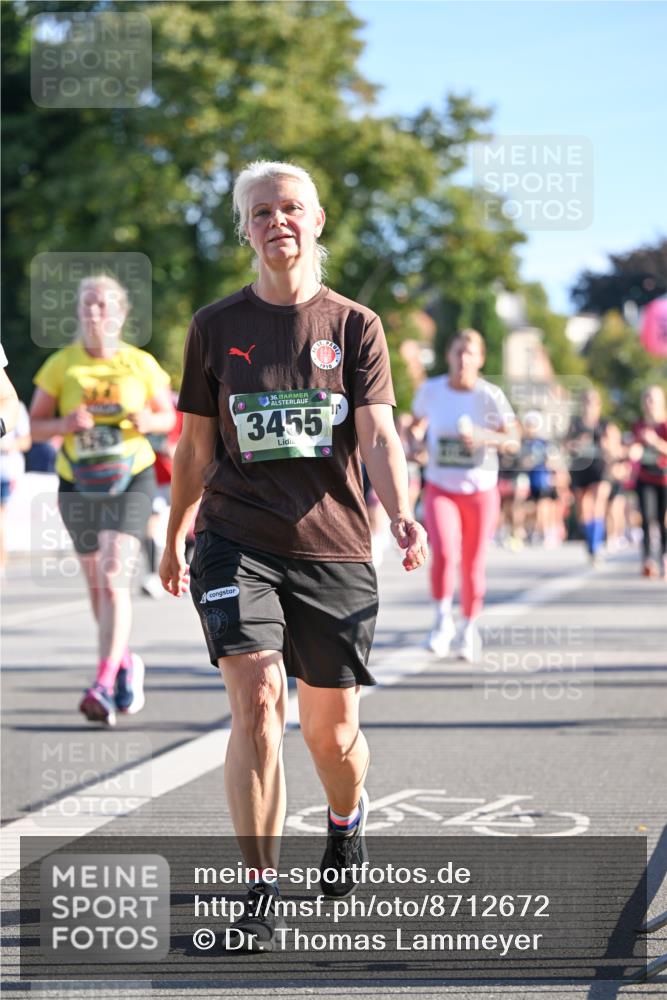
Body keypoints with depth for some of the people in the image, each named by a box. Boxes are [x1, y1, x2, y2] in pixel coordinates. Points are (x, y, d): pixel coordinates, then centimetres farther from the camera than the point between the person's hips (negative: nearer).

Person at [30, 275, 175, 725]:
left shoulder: (141, 365, -2)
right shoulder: (61, 364, -2)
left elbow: (167, 415, 9)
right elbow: (35, 424, 1)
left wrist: (148, 421, -13)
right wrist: (66, 423, -19)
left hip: (130, 480, -2)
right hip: (78, 483, 3)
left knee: (114, 581, -17)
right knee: (97, 585, 13)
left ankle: (105, 686, -20)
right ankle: (127, 663, 37)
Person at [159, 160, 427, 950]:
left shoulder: (354, 326, 4)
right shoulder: (215, 326, 6)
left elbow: (377, 434, -6)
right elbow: (195, 447, 14)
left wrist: (402, 515, -23)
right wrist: (174, 540, 19)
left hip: (333, 545, 0)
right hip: (237, 540, 0)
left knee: (332, 729, 8)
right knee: (256, 702, -17)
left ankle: (346, 824, 42)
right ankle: (259, 893, -13)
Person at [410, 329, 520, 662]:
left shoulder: (490, 395, -10)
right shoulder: (430, 390, -3)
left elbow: (513, 440, -14)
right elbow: (418, 422, 16)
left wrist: (483, 437, -31)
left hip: (480, 491, 0)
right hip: (440, 488, 0)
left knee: (473, 564, 7)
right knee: (444, 551, -23)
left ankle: (468, 627, 30)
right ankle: (442, 619, -4)